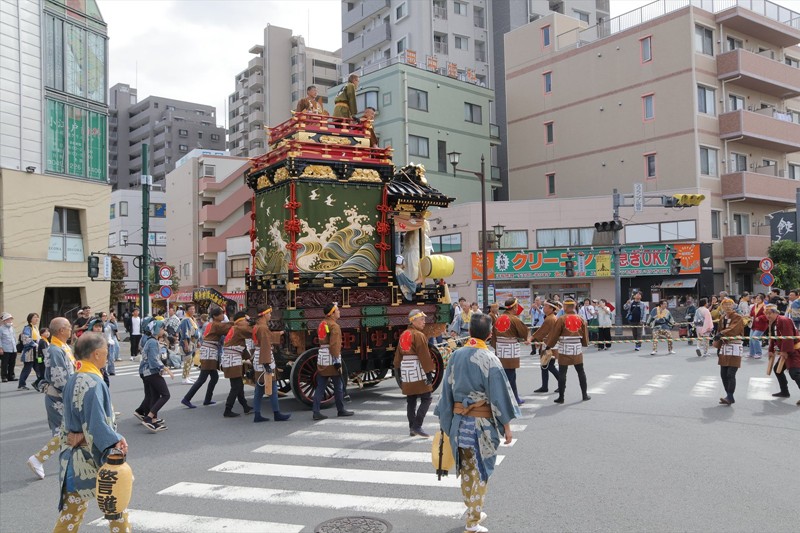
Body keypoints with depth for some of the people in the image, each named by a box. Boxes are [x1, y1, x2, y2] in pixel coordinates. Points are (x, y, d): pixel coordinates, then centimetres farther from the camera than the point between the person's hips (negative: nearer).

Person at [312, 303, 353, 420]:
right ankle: (341, 410, 17)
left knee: (320, 387, 7)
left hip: (321, 358, 8)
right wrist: (337, 361, -19)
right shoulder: (334, 326, -12)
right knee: (338, 386, 6)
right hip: (331, 358, -8)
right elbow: (334, 345, -19)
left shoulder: (322, 324, 13)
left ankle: (316, 411, 3)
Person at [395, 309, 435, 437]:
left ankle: (412, 428, 19)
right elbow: (424, 356, -16)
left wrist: (398, 370, 24)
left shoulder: (403, 335, 13)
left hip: (406, 371, 9)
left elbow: (398, 354, 18)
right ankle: (417, 426, -8)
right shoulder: (419, 335, -12)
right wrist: (429, 372, -14)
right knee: (426, 398, -3)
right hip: (418, 370, -8)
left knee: (411, 400, 14)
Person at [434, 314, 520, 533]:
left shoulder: (455, 356, -2)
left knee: (466, 469, 19)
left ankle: (473, 511, 35)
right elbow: (499, 394, -13)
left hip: (459, 421, 5)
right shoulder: (489, 359, -16)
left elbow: (447, 390, 3)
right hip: (482, 423, -4)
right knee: (481, 471, 8)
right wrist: (506, 426, -5)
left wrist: (446, 421, 12)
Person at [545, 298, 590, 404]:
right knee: (581, 372, 15)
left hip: (564, 349, -4)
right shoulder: (580, 319, 1)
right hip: (577, 348, 4)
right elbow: (585, 334, 8)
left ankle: (561, 397, 5)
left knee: (562, 373, 2)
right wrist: (584, 344, 27)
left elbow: (554, 334, -8)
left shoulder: (561, 319, -11)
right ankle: (585, 395, 22)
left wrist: (549, 346, 4)